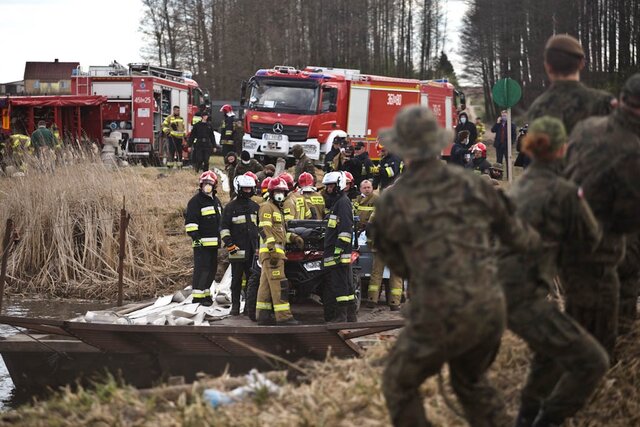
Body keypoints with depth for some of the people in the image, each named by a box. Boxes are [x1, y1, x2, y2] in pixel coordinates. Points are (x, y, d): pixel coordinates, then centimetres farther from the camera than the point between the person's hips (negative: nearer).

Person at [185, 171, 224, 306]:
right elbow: (190, 220, -13)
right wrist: (195, 236, -21)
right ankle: (197, 296, -12)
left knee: (212, 268, 12)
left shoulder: (216, 201, 19)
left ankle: (205, 292, 22)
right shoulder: (196, 201, -7)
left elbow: (220, 220, 30)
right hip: (202, 242, -8)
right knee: (202, 268, -12)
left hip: (214, 242, 8)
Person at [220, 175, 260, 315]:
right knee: (237, 279, 0)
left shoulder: (255, 207, 16)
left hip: (253, 249, 4)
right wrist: (229, 243, -11)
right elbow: (224, 227, -2)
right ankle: (235, 305, 5)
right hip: (237, 249, -4)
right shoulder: (231, 207, 0)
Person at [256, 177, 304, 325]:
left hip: (275, 252, 10)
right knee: (279, 284, -14)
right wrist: (272, 247, -24)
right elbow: (264, 229, -16)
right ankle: (283, 316, -18)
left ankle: (262, 315, 12)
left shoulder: (278, 210, 27)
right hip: (271, 252, -10)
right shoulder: (267, 207, -4)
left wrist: (293, 237, 15)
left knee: (266, 284, 10)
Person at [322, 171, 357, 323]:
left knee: (339, 286, -10)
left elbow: (345, 230, -19)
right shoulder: (336, 202, 22)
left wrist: (338, 250, -23)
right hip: (334, 254, 11)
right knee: (346, 285, 11)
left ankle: (341, 317, -11)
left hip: (340, 254, -11)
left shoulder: (343, 202, -10)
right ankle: (351, 317, 15)